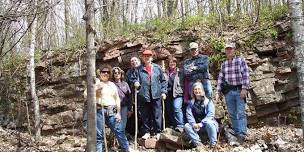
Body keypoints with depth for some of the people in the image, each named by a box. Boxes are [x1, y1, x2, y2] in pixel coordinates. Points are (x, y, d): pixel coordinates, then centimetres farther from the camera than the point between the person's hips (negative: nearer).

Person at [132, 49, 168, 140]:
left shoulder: (157, 68, 7)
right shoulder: (139, 69, 6)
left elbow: (163, 81, 10)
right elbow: (134, 78, 9)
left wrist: (163, 92, 3)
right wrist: (135, 82, -14)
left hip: (156, 95, 0)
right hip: (143, 96, 1)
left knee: (157, 115, 3)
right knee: (145, 115, 8)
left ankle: (158, 132, 14)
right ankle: (146, 132, 20)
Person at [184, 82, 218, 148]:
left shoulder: (208, 101, -2)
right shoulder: (191, 103, 7)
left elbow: (210, 114, -14)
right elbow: (189, 114, -3)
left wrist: (201, 123, -25)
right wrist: (193, 123, -22)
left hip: (207, 124, -3)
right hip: (196, 126, 3)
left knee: (208, 122, -35)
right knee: (187, 126, -23)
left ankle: (213, 143, -24)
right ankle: (197, 142, -29)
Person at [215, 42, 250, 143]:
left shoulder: (241, 60, 2)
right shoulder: (223, 64, 15)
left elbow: (245, 75, -5)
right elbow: (220, 78, 14)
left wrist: (244, 88, -14)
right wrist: (218, 92, 8)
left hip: (239, 90, -4)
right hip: (228, 92, 4)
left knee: (240, 113, -7)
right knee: (232, 114, 5)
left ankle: (242, 134, -7)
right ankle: (236, 133, 11)